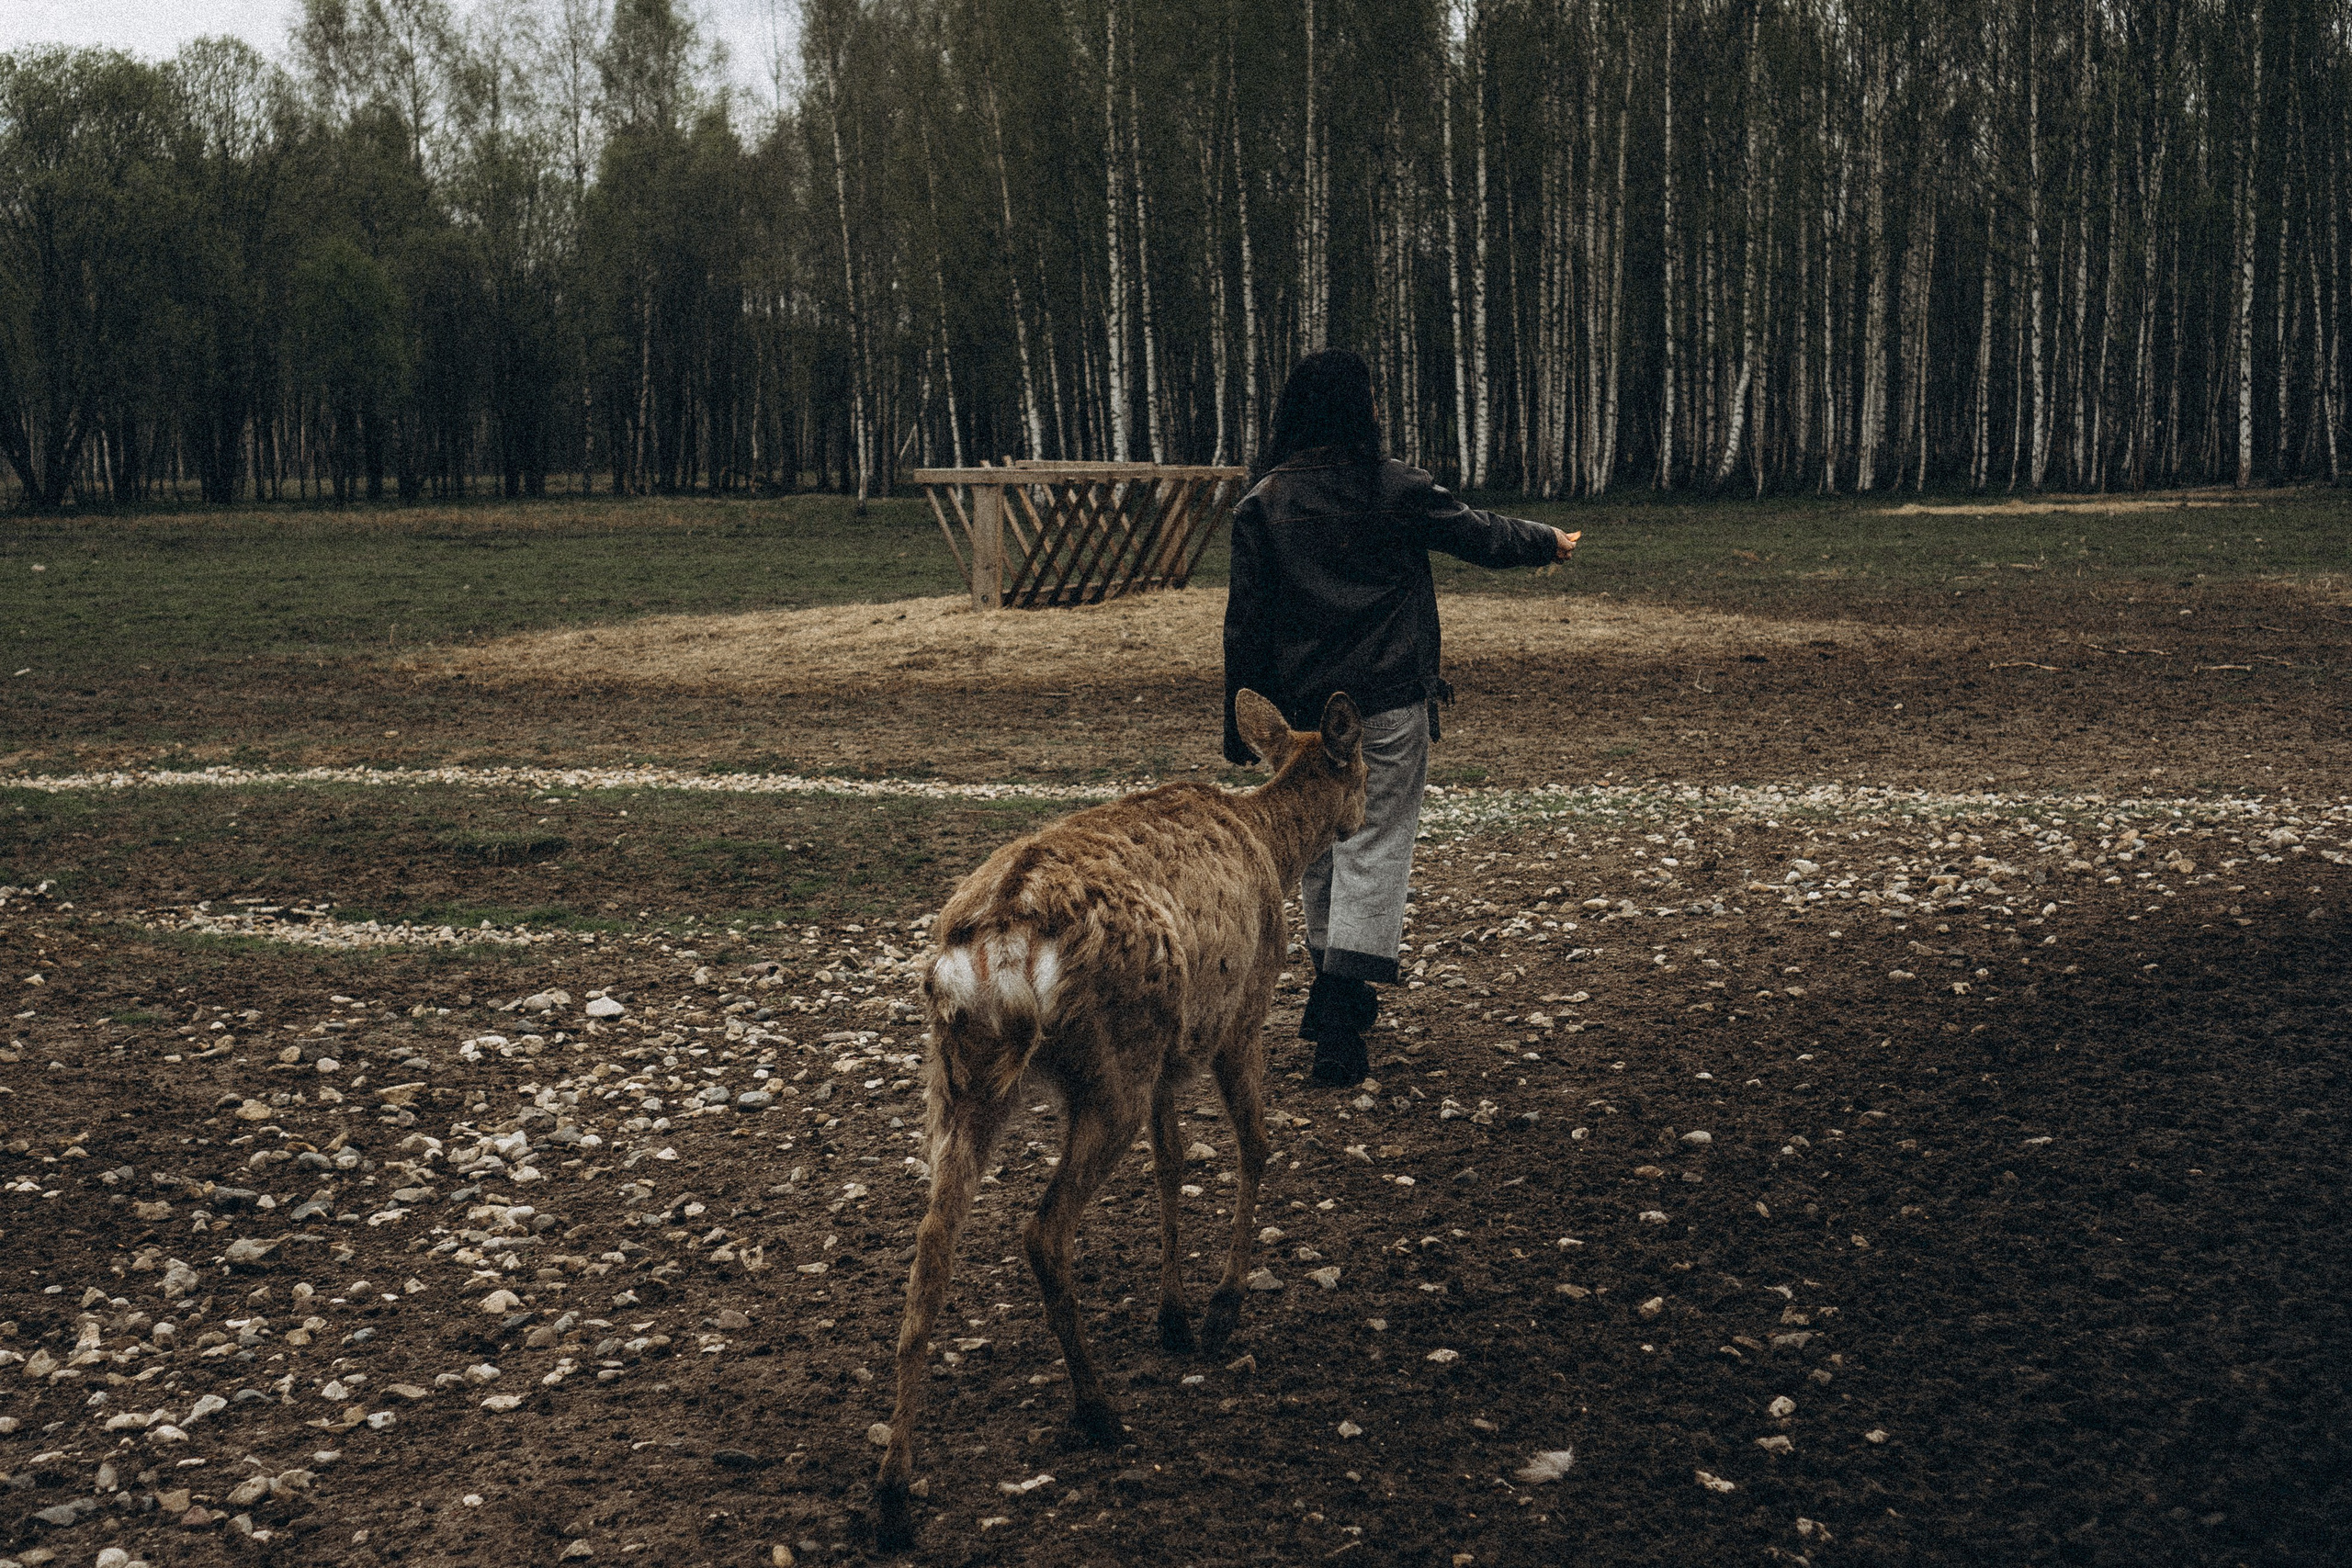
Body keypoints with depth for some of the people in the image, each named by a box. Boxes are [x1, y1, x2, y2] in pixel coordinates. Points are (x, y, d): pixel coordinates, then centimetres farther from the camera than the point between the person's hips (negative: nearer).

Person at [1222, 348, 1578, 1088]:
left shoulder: (1262, 505, -2)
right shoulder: (1395, 489, -5)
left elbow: (1246, 623, -2)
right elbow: (1479, 534, 10)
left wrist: (1241, 727, 5)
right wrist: (1548, 541, 30)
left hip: (1300, 709, 3)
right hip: (1388, 703, -2)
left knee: (1316, 847, 18)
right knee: (1374, 848, -2)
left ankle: (1334, 992, 31)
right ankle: (1339, 1020, -12)